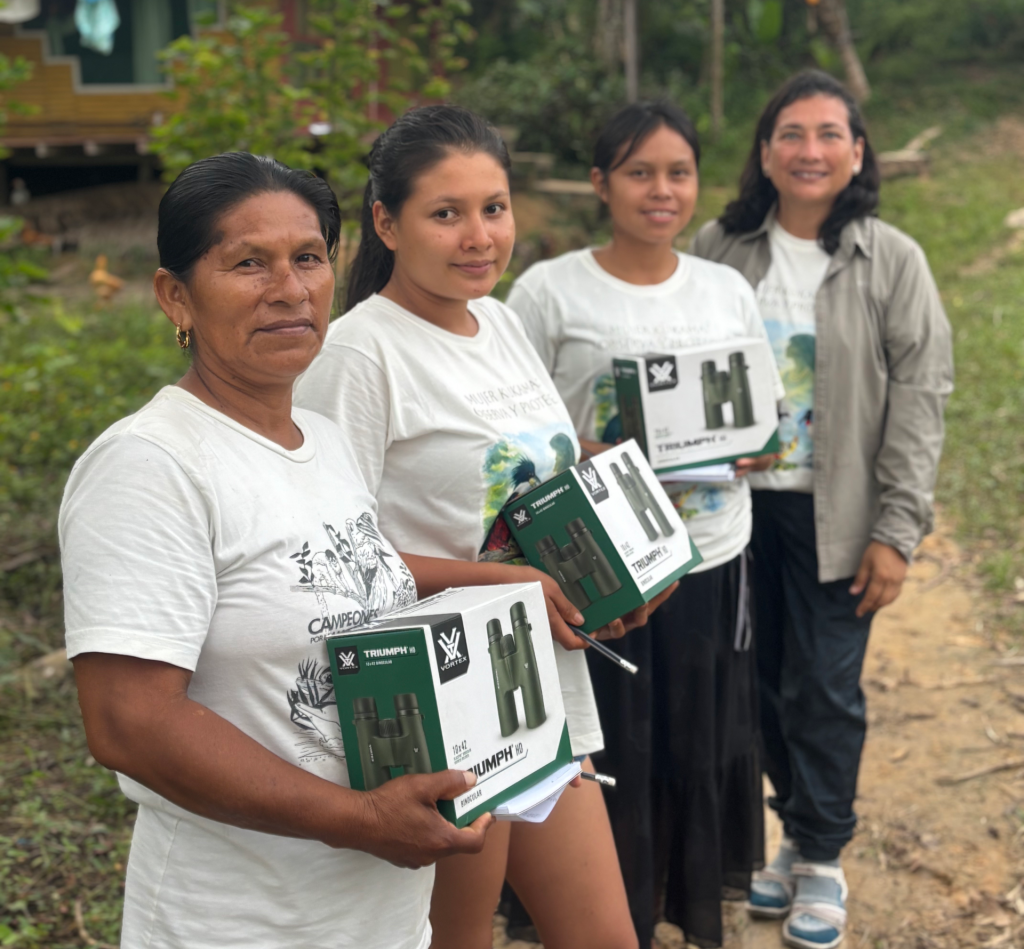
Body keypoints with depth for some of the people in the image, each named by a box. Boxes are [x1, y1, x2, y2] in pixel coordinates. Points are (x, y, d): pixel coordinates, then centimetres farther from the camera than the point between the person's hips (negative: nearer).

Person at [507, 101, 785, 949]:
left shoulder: (728, 290, 6)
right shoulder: (550, 292, -7)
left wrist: (753, 450, -10)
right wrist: (595, 461, -22)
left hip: (713, 560, 4)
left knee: (704, 749, 13)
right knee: (609, 757, 5)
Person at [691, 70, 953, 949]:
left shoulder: (892, 262, -5)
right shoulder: (719, 249, 1)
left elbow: (920, 401, -5)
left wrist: (898, 531, -10)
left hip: (834, 514, -2)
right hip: (738, 505, 2)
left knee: (825, 689, 3)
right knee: (762, 683, 11)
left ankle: (822, 858, 22)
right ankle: (798, 826, 32)